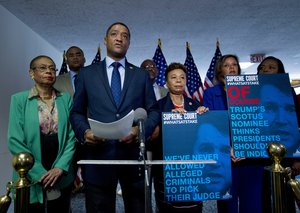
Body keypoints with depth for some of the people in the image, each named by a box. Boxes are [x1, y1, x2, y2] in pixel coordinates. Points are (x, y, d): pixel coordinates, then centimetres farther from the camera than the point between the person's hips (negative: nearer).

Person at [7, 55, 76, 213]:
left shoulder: (66, 98, 2)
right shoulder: (19, 99, -3)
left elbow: (71, 136, -1)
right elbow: (15, 141, -8)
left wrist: (61, 167, -11)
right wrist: (39, 173, -13)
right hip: (30, 178, -2)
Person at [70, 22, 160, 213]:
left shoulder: (142, 75, 10)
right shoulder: (87, 73, 9)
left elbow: (153, 111, 7)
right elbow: (77, 112, 10)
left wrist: (141, 129, -12)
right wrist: (85, 131, -10)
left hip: (134, 155, 1)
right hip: (99, 155, 0)